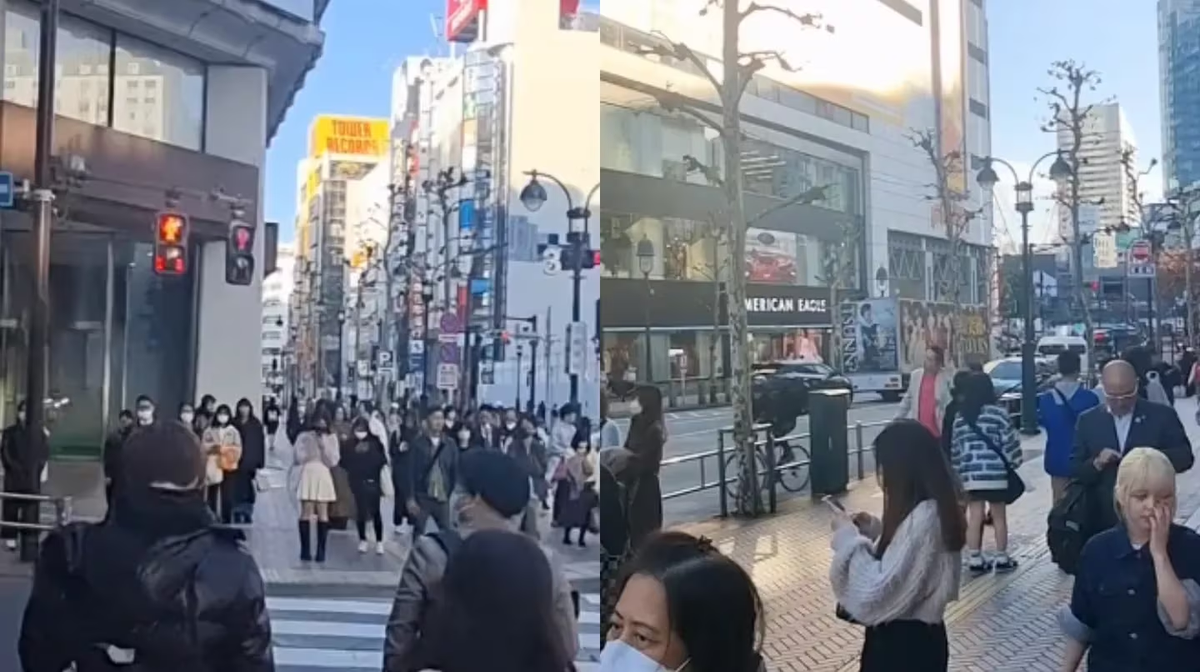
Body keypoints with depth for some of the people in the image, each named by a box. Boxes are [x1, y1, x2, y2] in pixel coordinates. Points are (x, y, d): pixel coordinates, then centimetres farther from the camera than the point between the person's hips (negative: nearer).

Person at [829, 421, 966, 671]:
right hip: (915, 636, 9)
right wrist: (875, 530, 5)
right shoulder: (933, 510, 4)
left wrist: (848, 537, -20)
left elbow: (877, 593, -29)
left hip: (905, 644, -9)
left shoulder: (923, 519, -27)